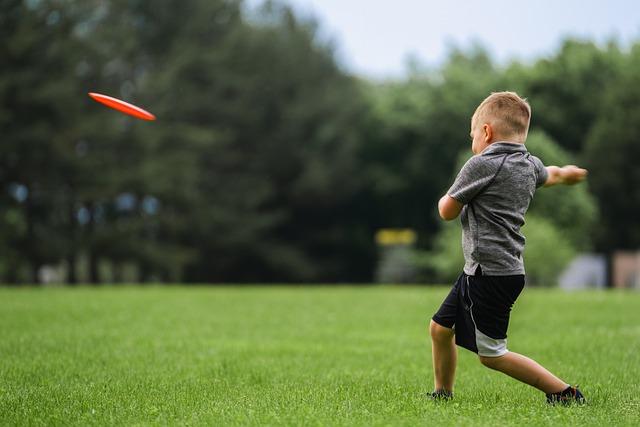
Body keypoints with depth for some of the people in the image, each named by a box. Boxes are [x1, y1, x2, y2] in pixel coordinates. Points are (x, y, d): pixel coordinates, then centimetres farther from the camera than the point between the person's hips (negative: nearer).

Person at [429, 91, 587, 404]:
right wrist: (568, 173, 58)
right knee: (440, 328, 19)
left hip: (490, 273, -9)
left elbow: (447, 211, -8)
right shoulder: (530, 165, 9)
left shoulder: (481, 165, -15)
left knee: (491, 354, -4)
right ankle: (442, 395, 31)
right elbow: (553, 175, 35)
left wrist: (450, 195, 15)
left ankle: (564, 393, -1)